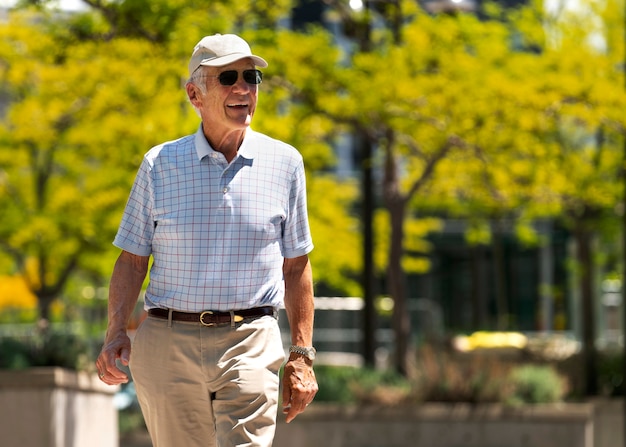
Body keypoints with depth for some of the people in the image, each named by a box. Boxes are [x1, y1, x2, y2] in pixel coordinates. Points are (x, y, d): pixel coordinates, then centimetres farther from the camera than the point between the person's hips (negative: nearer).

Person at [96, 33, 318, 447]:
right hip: (168, 343, 1)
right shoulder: (160, 165, 6)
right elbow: (132, 258, 8)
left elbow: (296, 265, 10)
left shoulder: (284, 163, 7)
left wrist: (302, 354, 5)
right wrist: (116, 333, -6)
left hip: (251, 346, -1)